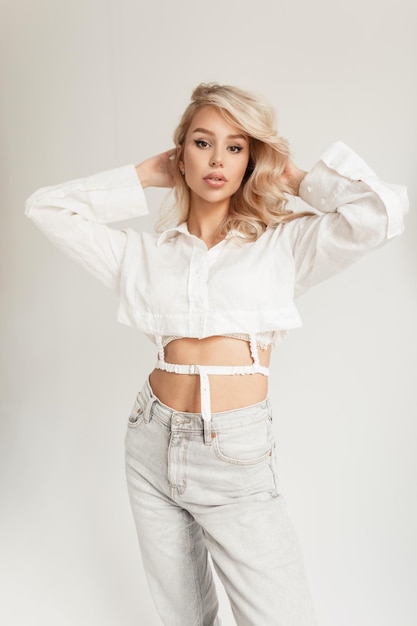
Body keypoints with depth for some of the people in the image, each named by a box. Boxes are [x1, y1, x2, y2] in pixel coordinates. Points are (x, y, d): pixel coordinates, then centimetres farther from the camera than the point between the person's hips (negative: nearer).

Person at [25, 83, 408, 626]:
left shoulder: (283, 244, 0)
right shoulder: (146, 253, 7)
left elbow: (382, 210, -14)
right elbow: (46, 208, 8)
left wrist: (295, 179, 0)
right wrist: (144, 176, 8)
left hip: (237, 458, -2)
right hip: (153, 447, 3)